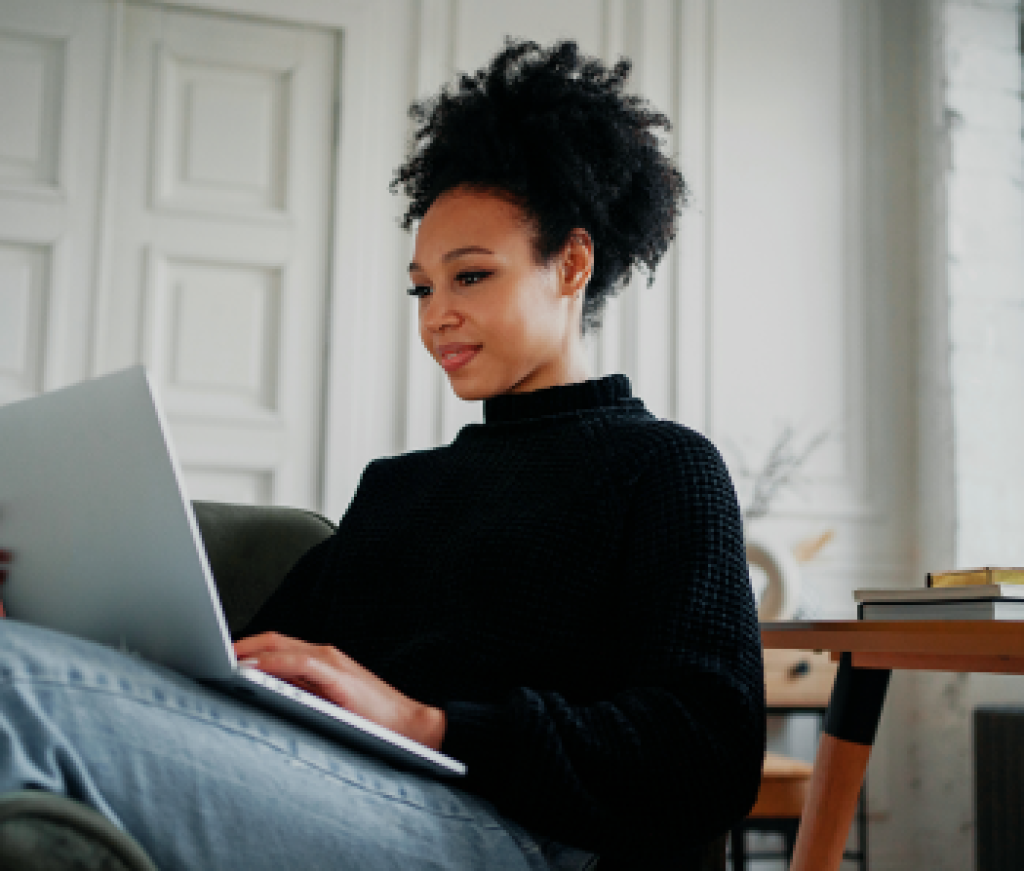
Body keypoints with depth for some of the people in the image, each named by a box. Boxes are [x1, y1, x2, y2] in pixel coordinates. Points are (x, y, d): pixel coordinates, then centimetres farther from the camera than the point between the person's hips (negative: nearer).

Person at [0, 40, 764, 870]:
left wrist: (428, 722, -16)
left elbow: (706, 755, -4)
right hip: (318, 792, 6)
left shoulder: (663, 463, 11)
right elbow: (272, 648, 17)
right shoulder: (395, 483, 32)